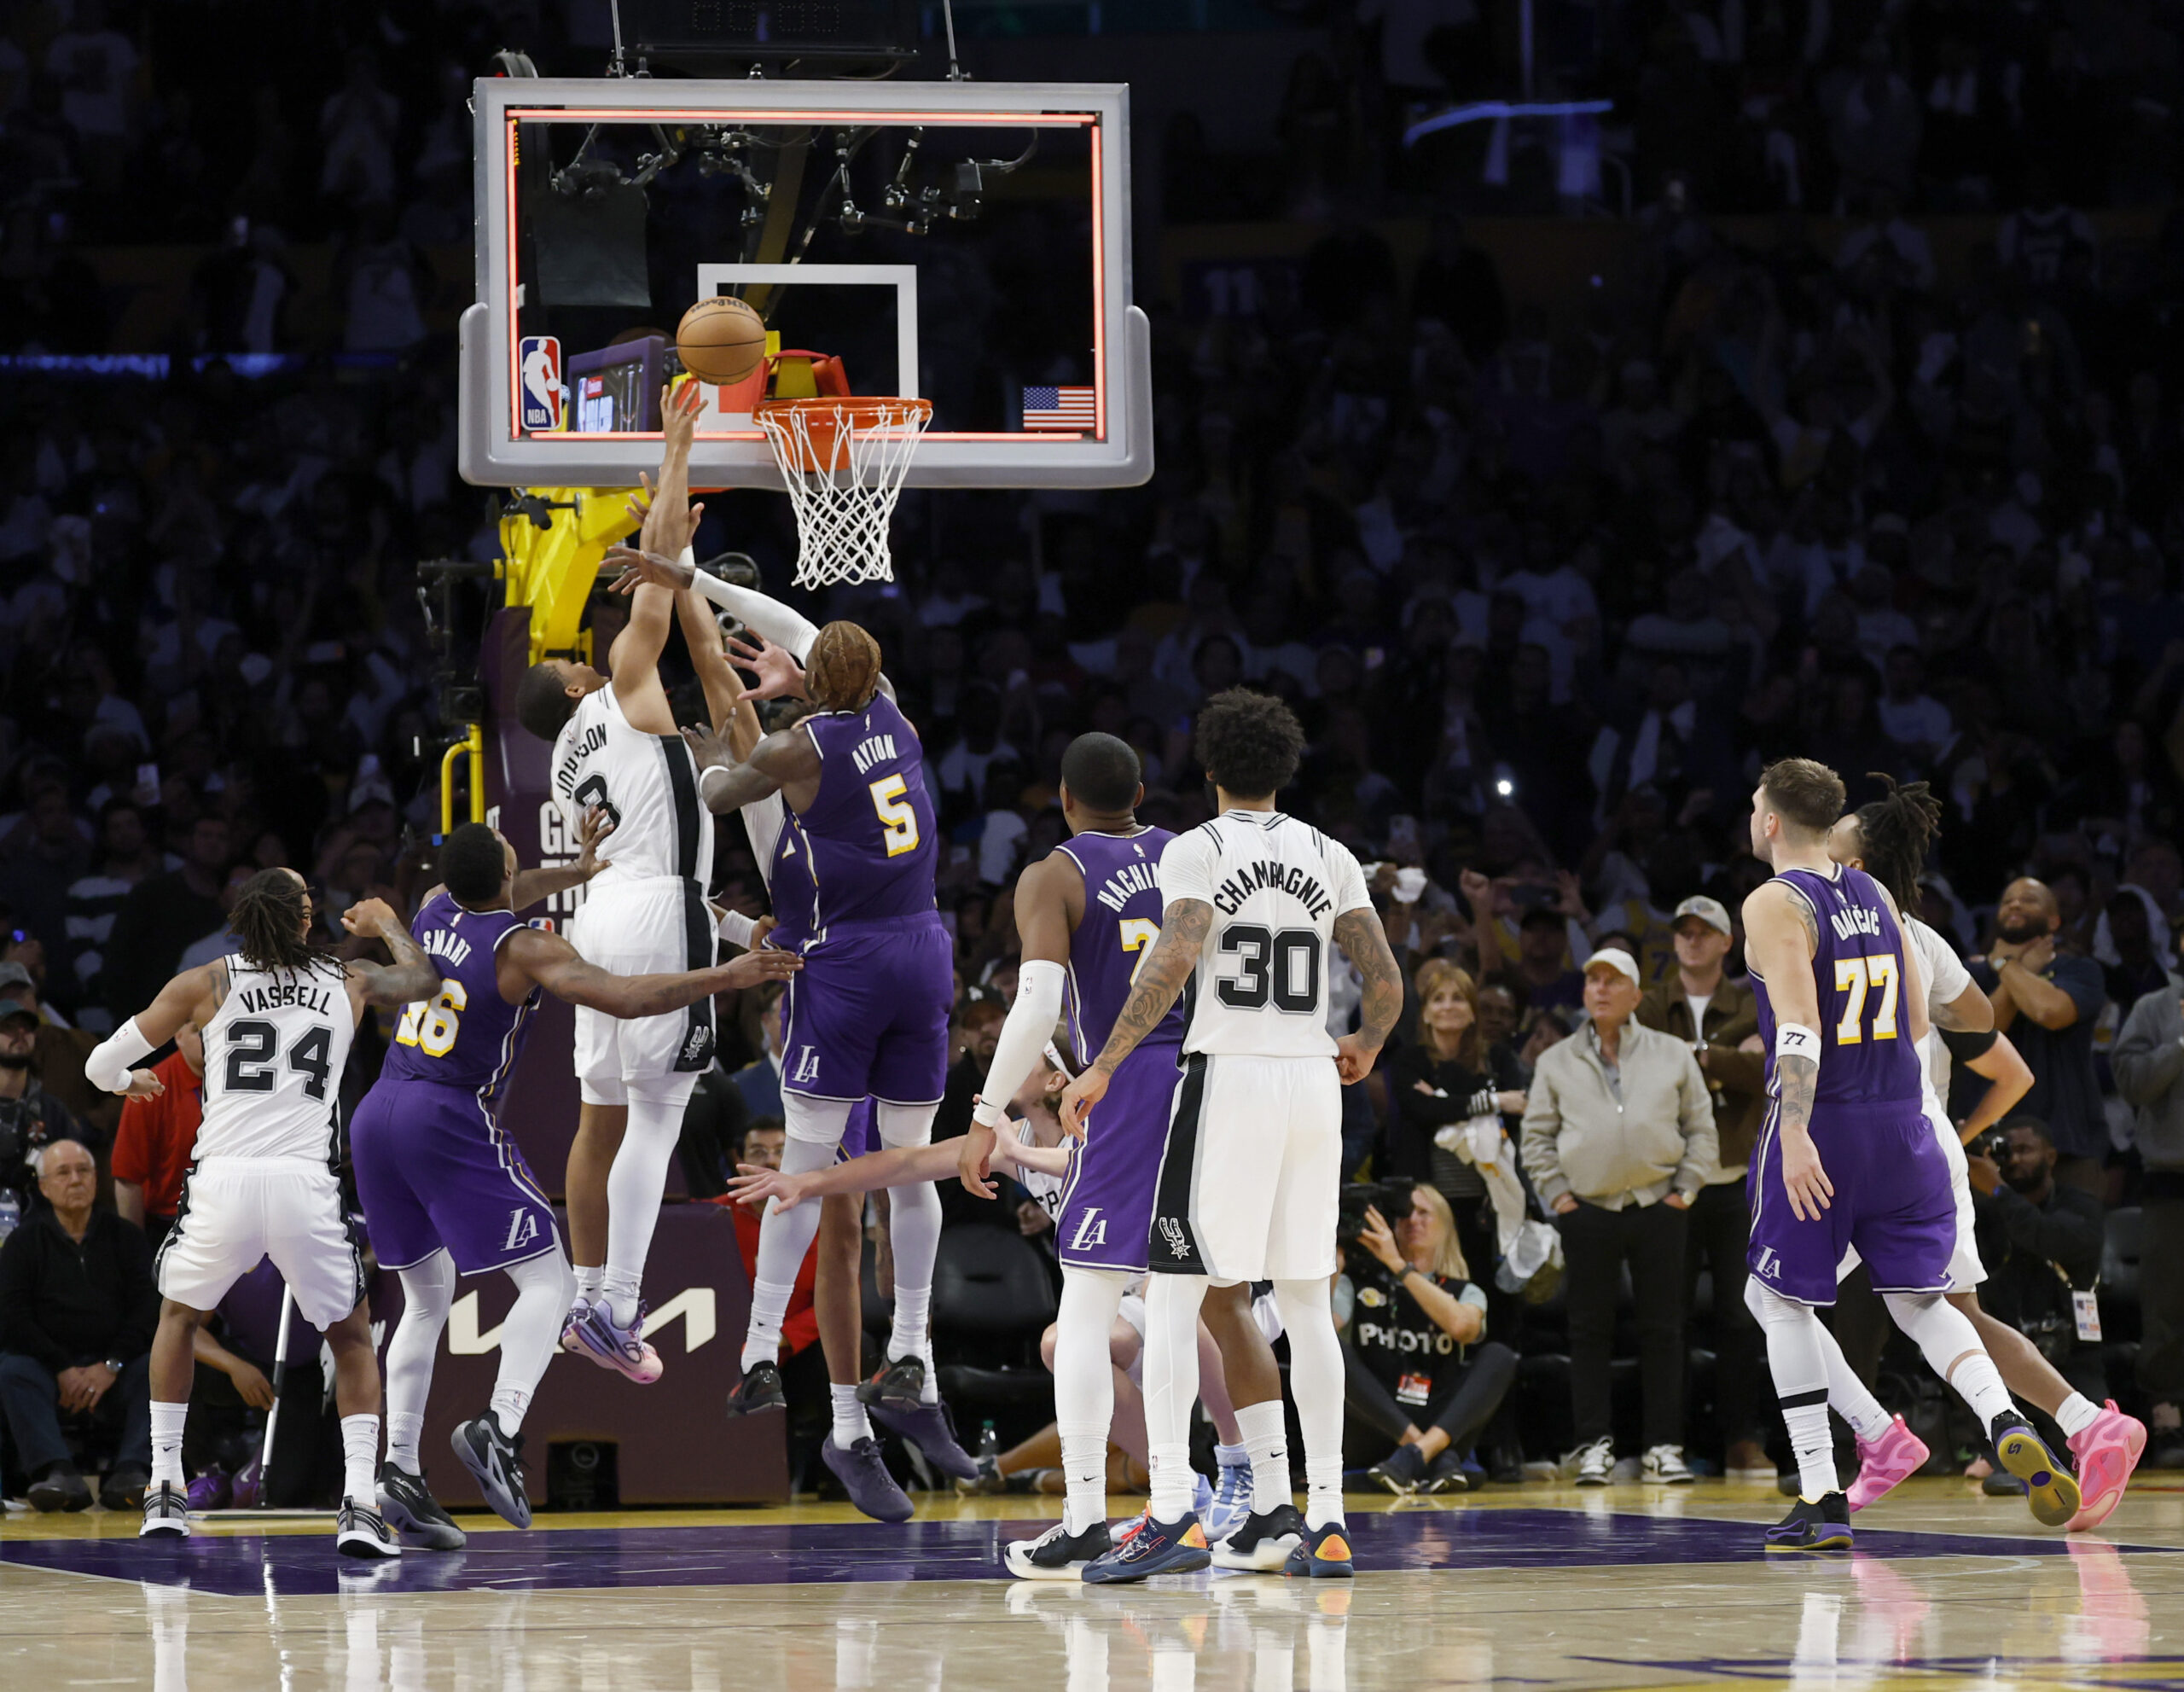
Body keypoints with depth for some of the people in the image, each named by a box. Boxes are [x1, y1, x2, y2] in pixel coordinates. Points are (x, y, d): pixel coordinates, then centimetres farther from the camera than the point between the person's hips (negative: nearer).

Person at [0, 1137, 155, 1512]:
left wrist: (111, 1366, -14)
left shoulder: (124, 1238, 12)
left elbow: (147, 1310, 1)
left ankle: (131, 1470, -41)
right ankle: (56, 1472, -48)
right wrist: (63, 1369, -15)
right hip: (46, 1364, -1)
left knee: (157, 1368, -29)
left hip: (112, 1369, 1)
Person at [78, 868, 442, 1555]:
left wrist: (127, 1081, 39)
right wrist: (387, 922, 54)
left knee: (179, 1315, 28)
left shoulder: (205, 983, 10)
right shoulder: (351, 983, 13)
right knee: (353, 1337, 19)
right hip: (306, 1188, 0)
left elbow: (102, 1064, 15)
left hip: (222, 1183, 0)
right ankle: (359, 1507, 2)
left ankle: (165, 1492, 22)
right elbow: (425, 978, 35)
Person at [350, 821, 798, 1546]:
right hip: (452, 1122, -7)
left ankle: (400, 1468, 7)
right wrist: (723, 978, -13)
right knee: (546, 1280, -1)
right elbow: (620, 997, -20)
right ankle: (500, 1426, -24)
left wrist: (574, 871, 44)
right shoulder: (524, 948, -9)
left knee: (428, 1299, 18)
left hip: (376, 1115, 7)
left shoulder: (434, 910, 11)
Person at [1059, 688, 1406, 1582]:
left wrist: (1102, 1066, -18)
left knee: (1171, 1295, -3)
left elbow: (1175, 958, -19)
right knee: (1307, 1301, 11)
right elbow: (1386, 982, 6)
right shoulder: (1330, 857, 10)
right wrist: (1365, 1046, 27)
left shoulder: (1196, 850, -4)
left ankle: (1172, 1514, -15)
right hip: (1312, 1081, 5)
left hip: (1227, 1075, -5)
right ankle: (1327, 1521, 8)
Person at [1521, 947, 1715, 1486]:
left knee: (1663, 1329, 0)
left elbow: (1701, 1127, 9)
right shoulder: (1557, 1063, 9)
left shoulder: (1673, 1055, 8)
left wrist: (1685, 1189, 0)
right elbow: (1537, 1135, 11)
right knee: (1590, 1330, 1)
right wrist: (1556, 1193, 0)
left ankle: (1664, 1447, 4)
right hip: (1586, 1212, 0)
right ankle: (1594, 1445, 6)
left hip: (1658, 1206, 0)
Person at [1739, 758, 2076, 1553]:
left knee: (1780, 1299, 9)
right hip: (1899, 1122, 6)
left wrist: (1795, 1135, -26)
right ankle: (2008, 1427, -15)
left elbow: (1798, 1026, -21)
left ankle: (1822, 1499, 1)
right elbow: (1918, 1020, 13)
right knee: (1918, 1300, 12)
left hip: (1819, 1125, -5)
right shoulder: (1875, 895, 11)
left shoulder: (1773, 905, -9)